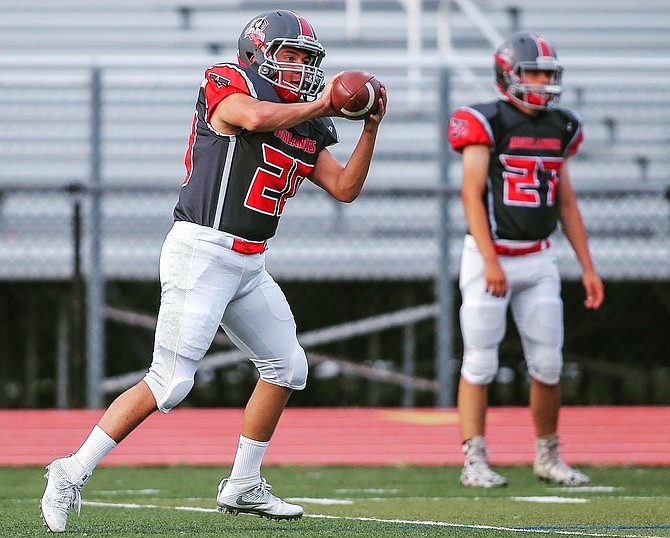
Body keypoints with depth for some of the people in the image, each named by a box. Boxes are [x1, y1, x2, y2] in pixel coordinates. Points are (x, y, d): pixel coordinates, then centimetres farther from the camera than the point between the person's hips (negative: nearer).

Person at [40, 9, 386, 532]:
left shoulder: (307, 131, 15)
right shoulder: (230, 87, -7)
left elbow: (345, 188, 13)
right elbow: (255, 118, -29)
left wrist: (371, 127, 2)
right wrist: (318, 106, -18)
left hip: (249, 265, 9)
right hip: (201, 251, -9)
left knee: (287, 368, 14)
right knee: (170, 381, -14)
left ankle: (243, 486, 25)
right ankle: (73, 473, -8)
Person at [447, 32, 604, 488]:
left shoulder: (559, 129, 9)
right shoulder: (486, 124, -9)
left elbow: (566, 203, 15)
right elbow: (472, 195, -15)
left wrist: (588, 268, 13)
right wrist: (490, 262, -23)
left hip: (538, 261, 5)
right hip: (489, 258, -5)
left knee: (548, 363, 5)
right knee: (480, 364, -4)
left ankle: (548, 457, 19)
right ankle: (475, 462, -1)